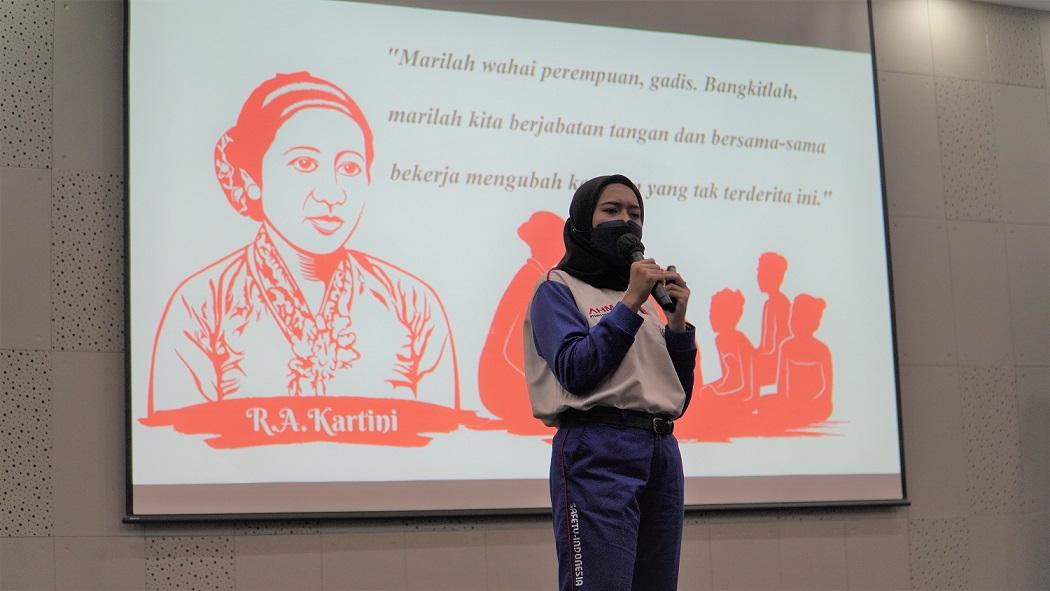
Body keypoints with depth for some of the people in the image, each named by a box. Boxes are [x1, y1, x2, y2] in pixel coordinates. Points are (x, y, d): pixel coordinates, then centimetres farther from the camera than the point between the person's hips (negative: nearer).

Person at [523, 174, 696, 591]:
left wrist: (677, 323, 6)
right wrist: (630, 302, -8)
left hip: (662, 451, 7)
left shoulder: (641, 302, 23)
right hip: (597, 451, -7)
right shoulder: (558, 288, 4)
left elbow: (677, 398, 18)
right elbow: (576, 372, -13)